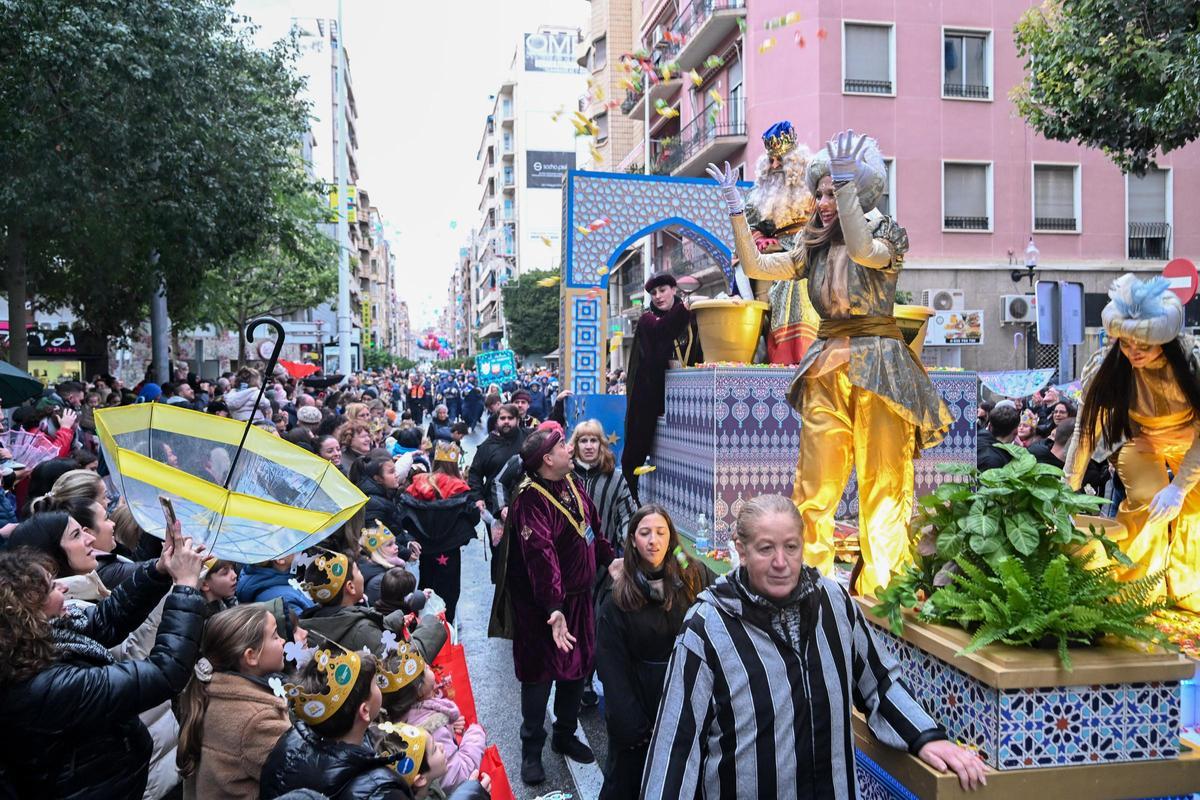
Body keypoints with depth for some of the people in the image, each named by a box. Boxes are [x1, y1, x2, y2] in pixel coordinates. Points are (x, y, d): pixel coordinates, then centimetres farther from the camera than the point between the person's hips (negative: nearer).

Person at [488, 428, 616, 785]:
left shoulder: (571, 483, 2)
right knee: (540, 674, 5)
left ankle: (565, 735, 38)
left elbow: (592, 526, 15)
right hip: (544, 605, -8)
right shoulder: (531, 499, -25)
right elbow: (540, 555, -34)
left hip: (579, 597, 8)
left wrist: (610, 561, 16)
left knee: (577, 668, 18)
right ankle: (531, 750, 24)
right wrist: (553, 608, -41)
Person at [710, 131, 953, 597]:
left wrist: (846, 183, -24)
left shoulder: (886, 235, 1)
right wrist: (736, 209, 5)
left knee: (882, 480, -2)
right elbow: (755, 266, 9)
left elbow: (862, 250, -23)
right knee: (815, 480, 0)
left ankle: (878, 589, 5)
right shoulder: (816, 248, 15)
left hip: (877, 364, -4)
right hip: (826, 367, 5)